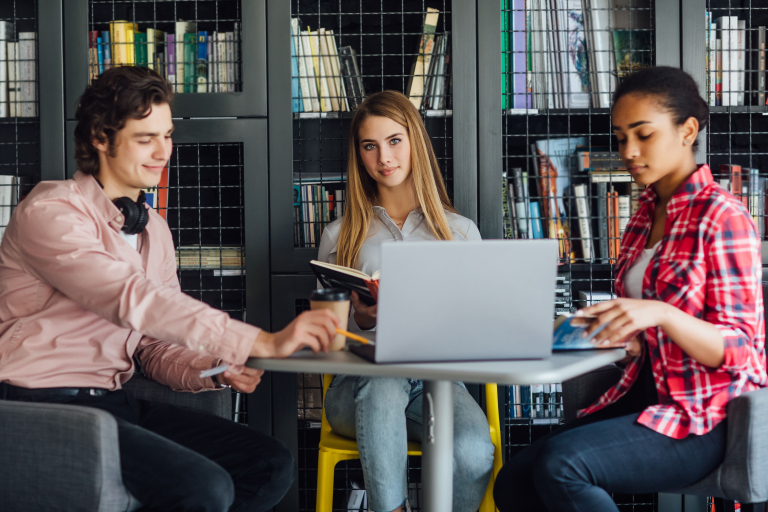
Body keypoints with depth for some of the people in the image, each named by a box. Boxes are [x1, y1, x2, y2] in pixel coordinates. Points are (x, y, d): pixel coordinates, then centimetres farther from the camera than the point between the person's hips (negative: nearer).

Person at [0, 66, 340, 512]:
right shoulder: (50, 212, -12)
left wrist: (210, 369, -10)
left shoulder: (154, 229, 16)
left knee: (272, 465, -2)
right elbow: (134, 300, -26)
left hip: (114, 402, 9)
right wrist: (263, 343, -32)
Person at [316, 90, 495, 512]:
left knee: (473, 452, -33)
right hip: (360, 386, 0)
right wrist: (360, 320, -9)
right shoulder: (340, 236, 15)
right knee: (382, 382, -39)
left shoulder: (461, 232, 16)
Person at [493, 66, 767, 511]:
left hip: (707, 418, -8)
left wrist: (661, 314, -32)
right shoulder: (647, 212, 14)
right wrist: (602, 326, -2)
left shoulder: (723, 217, -11)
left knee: (560, 463, -29)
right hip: (647, 394, 8)